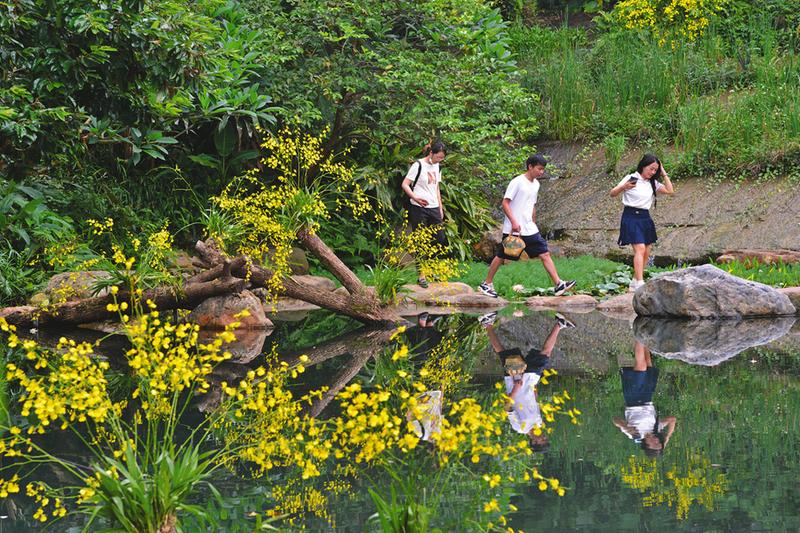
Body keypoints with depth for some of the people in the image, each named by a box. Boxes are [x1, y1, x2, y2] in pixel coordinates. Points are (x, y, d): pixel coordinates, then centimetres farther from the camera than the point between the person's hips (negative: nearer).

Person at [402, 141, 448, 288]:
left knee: (441, 240, 3)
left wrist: (441, 208, 17)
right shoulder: (418, 165, -7)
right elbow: (405, 184, -11)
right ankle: (421, 276, 4)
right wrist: (415, 197, -27)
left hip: (434, 208, 7)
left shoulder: (437, 167, 14)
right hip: (419, 209, -7)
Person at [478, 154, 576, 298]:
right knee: (501, 257, 3)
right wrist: (514, 221, -23)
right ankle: (486, 284, 17)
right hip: (513, 229, -7)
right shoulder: (517, 182, -12)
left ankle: (558, 285, -8)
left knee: (545, 254, -3)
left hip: (530, 229, 7)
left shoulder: (536, 184, 12)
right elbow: (505, 203, -15)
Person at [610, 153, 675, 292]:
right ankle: (640, 283, -29)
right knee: (640, 249, -21)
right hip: (631, 217, -7)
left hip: (645, 218, 7)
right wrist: (623, 187, -30)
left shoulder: (652, 183, 13)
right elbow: (613, 194, -10)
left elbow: (670, 191, 6)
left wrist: (664, 174, 5)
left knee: (646, 253, 5)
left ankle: (634, 284, 15)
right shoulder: (631, 178, -4)